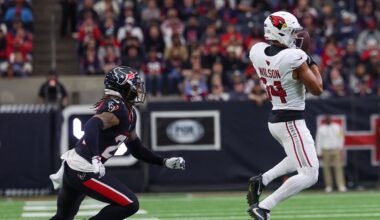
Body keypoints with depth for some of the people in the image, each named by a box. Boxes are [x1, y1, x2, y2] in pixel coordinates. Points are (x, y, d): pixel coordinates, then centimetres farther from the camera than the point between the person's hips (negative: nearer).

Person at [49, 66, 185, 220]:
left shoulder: (129, 114, 14)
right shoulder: (117, 107, -16)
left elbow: (136, 149, 24)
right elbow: (92, 126, -34)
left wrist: (165, 162, 17)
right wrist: (95, 159, -44)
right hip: (84, 171, -10)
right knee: (129, 204, -9)